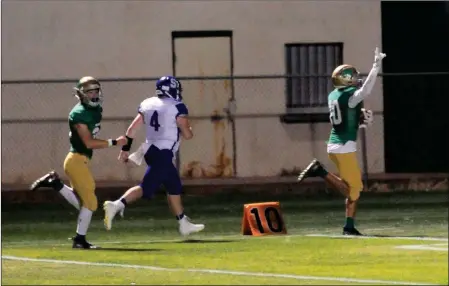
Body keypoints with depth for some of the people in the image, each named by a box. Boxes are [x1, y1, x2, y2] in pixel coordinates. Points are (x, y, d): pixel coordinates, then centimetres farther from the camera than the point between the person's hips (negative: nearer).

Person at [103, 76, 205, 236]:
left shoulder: (147, 104, 10)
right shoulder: (177, 107, -8)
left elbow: (132, 128, 9)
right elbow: (187, 134, -8)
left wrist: (125, 149, 16)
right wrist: (189, 131, 15)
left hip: (150, 149, 8)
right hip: (163, 154, -8)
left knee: (174, 187, 19)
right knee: (147, 188, -14)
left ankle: (184, 224, 26)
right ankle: (116, 205, -29)